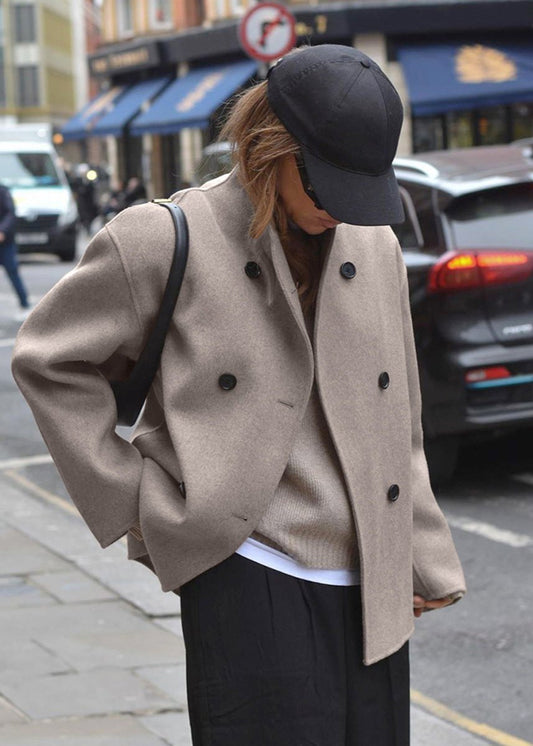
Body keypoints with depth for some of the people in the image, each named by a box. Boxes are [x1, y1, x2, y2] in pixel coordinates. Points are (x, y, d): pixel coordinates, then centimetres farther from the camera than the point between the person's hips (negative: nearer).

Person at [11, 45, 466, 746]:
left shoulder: (375, 247, 10)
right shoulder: (165, 241, -6)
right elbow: (49, 359, 3)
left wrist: (426, 568, 17)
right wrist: (134, 501, -2)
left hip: (371, 594, 5)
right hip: (247, 577, -5)